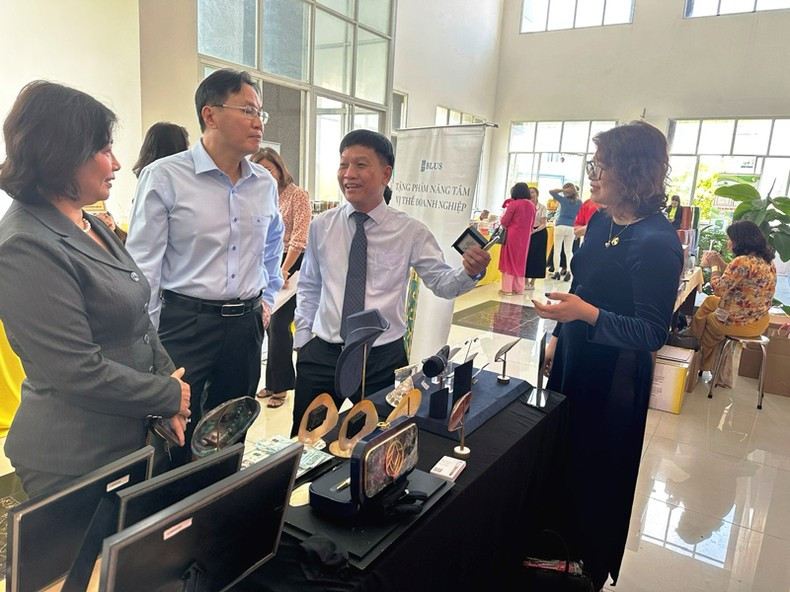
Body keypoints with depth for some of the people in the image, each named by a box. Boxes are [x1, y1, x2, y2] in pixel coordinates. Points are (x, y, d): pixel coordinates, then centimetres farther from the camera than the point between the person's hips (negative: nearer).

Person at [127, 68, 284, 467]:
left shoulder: (265, 184, 6)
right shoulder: (165, 177, -10)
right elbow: (142, 267, -10)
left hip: (246, 326, 5)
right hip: (184, 324, -5)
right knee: (175, 446, 5)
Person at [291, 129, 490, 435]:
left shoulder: (411, 231, -5)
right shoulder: (321, 226, 2)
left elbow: (441, 282, -4)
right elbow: (308, 287, 11)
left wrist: (470, 272, -24)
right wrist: (302, 337, 9)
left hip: (382, 359, -1)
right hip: (322, 353, 2)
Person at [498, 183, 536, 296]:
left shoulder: (513, 204, -11)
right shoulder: (532, 205, 4)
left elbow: (504, 222, -8)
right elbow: (532, 223, 14)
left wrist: (503, 217, 12)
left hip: (512, 236, -5)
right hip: (525, 237, 5)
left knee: (509, 260, 3)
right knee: (520, 261, 14)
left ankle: (507, 288, 3)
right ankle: (519, 288, 17)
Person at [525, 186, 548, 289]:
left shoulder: (542, 207, -4)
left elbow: (543, 224, -7)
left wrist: (534, 231, -22)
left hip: (539, 233, -3)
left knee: (535, 257, 0)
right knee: (526, 255, 1)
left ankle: (532, 282, 7)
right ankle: (526, 280, 11)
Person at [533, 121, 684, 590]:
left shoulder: (657, 242, -22)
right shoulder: (601, 222, 2)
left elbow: (654, 333, -21)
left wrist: (588, 314, -34)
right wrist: (559, 336, 18)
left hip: (613, 376, -7)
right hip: (576, 359, 8)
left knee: (598, 471, 10)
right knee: (563, 454, 20)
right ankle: (564, 542, 44)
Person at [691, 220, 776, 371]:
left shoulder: (743, 261, -27)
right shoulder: (765, 259, 2)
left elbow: (719, 289, -21)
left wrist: (714, 265, -7)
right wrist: (720, 262, 9)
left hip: (743, 322, -8)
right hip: (759, 318, 8)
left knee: (709, 320, 22)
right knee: (710, 301, 24)